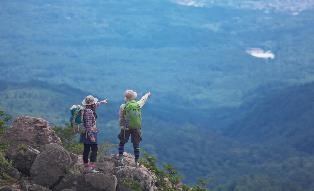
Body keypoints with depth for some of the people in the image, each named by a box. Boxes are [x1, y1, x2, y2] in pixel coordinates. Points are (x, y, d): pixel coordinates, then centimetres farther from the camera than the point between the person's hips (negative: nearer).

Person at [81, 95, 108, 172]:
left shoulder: (86, 109, 9)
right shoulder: (89, 112, -20)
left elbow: (95, 105, 32)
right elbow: (88, 124, -25)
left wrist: (102, 102, 46)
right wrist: (91, 135, -26)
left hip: (85, 134, 10)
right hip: (90, 133, -10)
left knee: (86, 150, 12)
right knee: (94, 149, -7)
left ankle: (86, 167, 18)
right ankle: (92, 167, -13)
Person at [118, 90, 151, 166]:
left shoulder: (123, 107, -12)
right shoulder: (138, 104, -7)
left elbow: (120, 119, -5)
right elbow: (143, 99, 16)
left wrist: (121, 126, 12)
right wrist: (147, 94, 37)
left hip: (126, 128, -2)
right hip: (136, 128, 2)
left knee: (122, 143, 16)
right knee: (136, 145, 11)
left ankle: (120, 158, 13)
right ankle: (136, 162, 16)